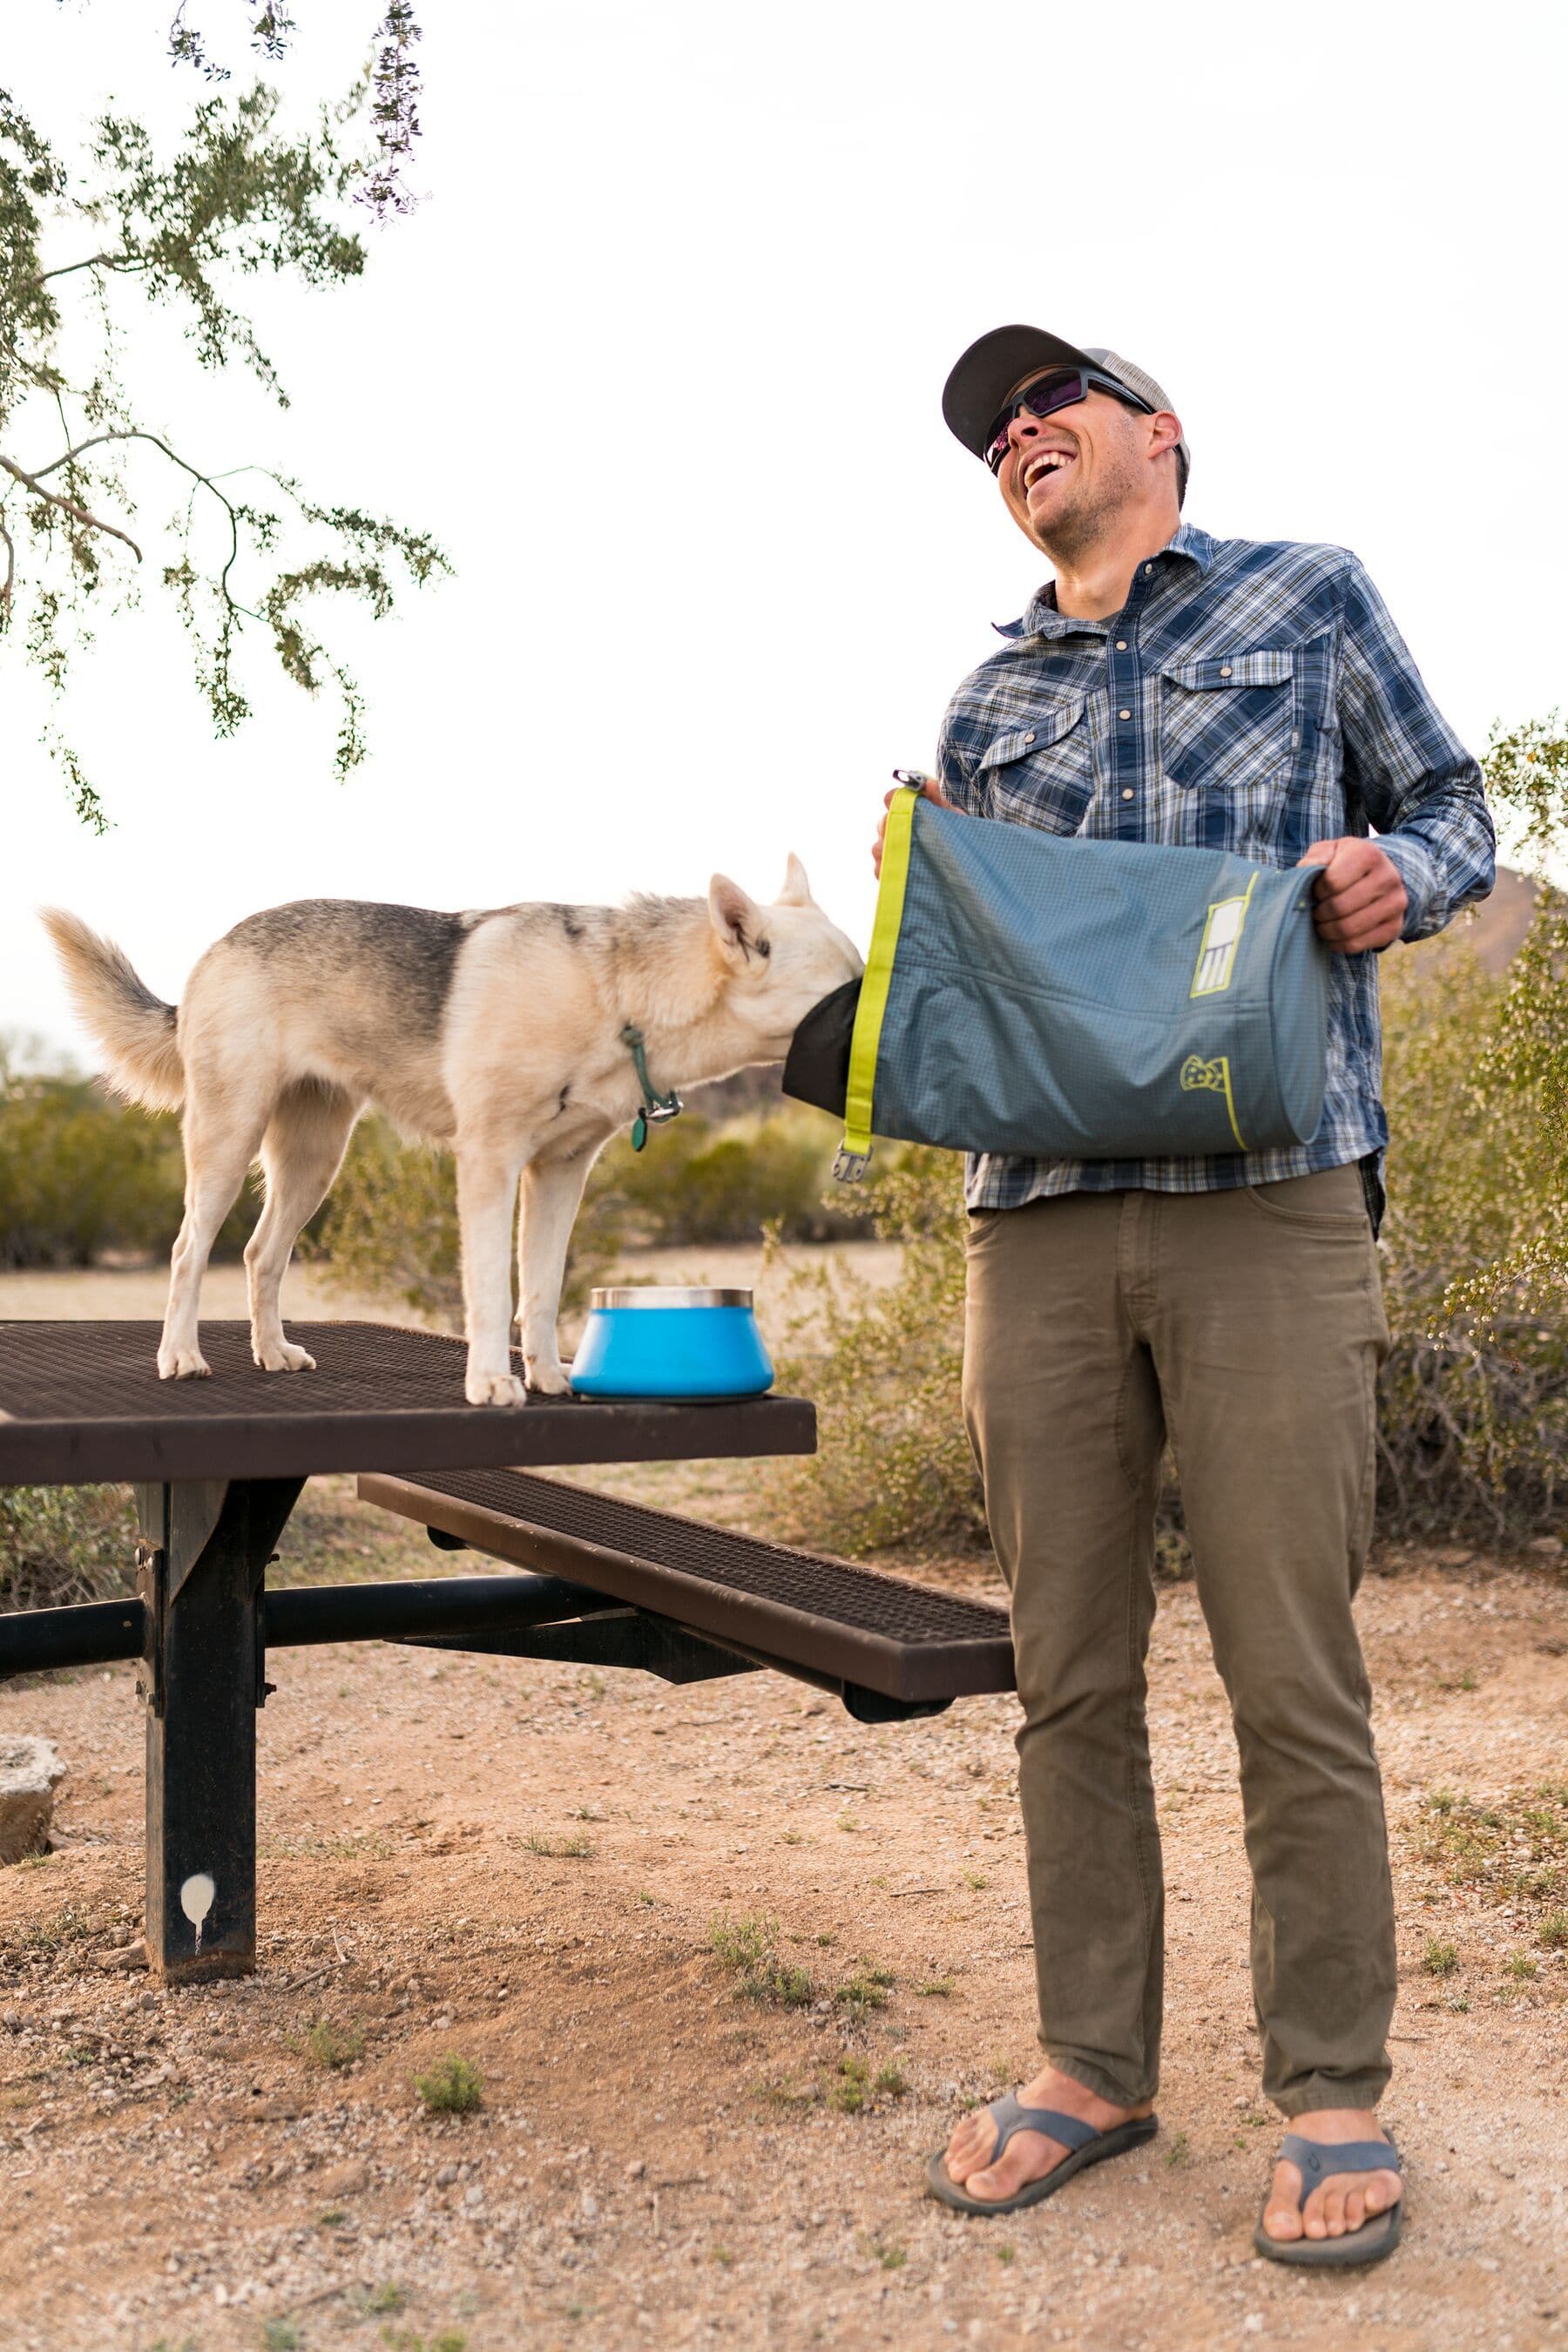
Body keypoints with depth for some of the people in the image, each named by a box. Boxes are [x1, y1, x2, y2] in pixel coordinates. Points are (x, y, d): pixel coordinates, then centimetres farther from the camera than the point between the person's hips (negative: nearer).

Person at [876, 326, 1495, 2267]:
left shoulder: (1314, 600, 13)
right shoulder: (987, 702, 21)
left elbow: (1452, 814, 14)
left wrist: (1399, 874, -8)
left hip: (1266, 1202, -3)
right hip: (1036, 1218, 4)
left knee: (1291, 1677, -2)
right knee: (1069, 1674, 7)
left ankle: (1333, 2096, 13)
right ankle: (1092, 2064, 21)